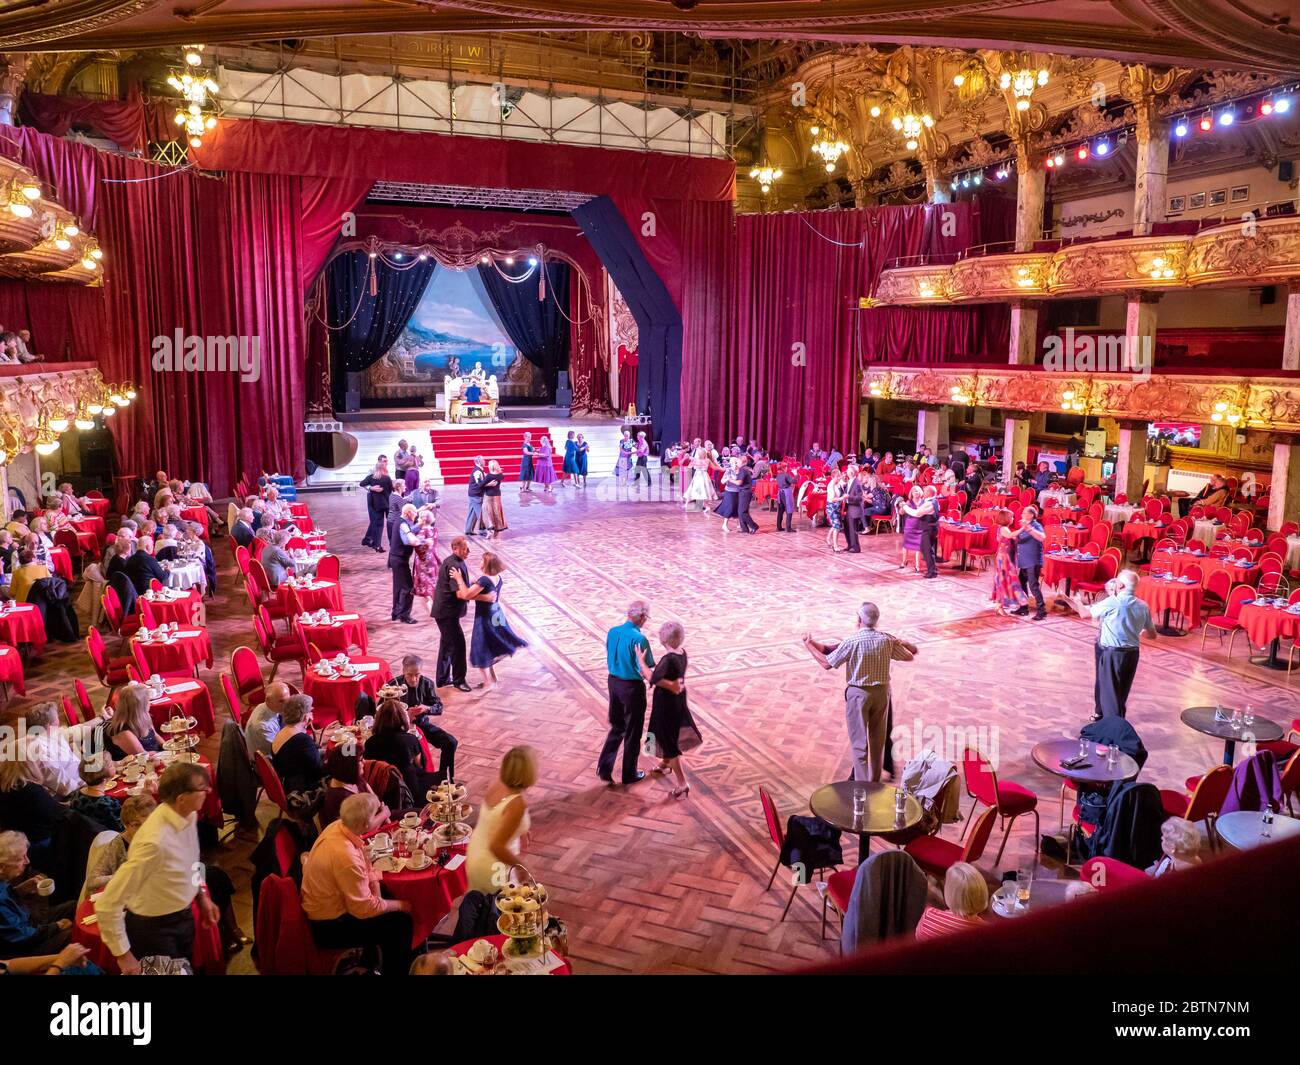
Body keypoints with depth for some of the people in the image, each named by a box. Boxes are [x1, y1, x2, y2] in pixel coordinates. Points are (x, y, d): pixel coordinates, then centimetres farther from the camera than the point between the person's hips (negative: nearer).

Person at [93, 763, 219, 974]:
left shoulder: (188, 816, -11)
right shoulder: (155, 842, -35)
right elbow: (107, 905, -30)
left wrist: (202, 895, 7)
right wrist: (123, 954, -23)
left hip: (184, 917, 7)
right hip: (154, 928, -7)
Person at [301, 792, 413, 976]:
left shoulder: (338, 826, -10)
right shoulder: (346, 857, -35)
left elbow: (366, 867, 6)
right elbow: (365, 909, -24)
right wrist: (400, 905, -12)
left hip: (326, 905, 9)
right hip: (328, 926, -9)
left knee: (390, 898, 16)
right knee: (401, 923, -6)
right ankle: (395, 971, 16)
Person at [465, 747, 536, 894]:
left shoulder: (497, 783, -11)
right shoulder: (518, 803, -31)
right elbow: (497, 846, -30)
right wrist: (519, 865, -17)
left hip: (475, 853, 8)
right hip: (493, 866, -8)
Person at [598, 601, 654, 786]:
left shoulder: (612, 632, -1)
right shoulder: (639, 639, -22)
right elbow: (646, 672, -21)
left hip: (613, 682, 6)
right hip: (632, 686, -6)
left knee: (617, 727, 22)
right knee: (633, 732, 11)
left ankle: (604, 767, 14)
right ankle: (629, 774, 24)